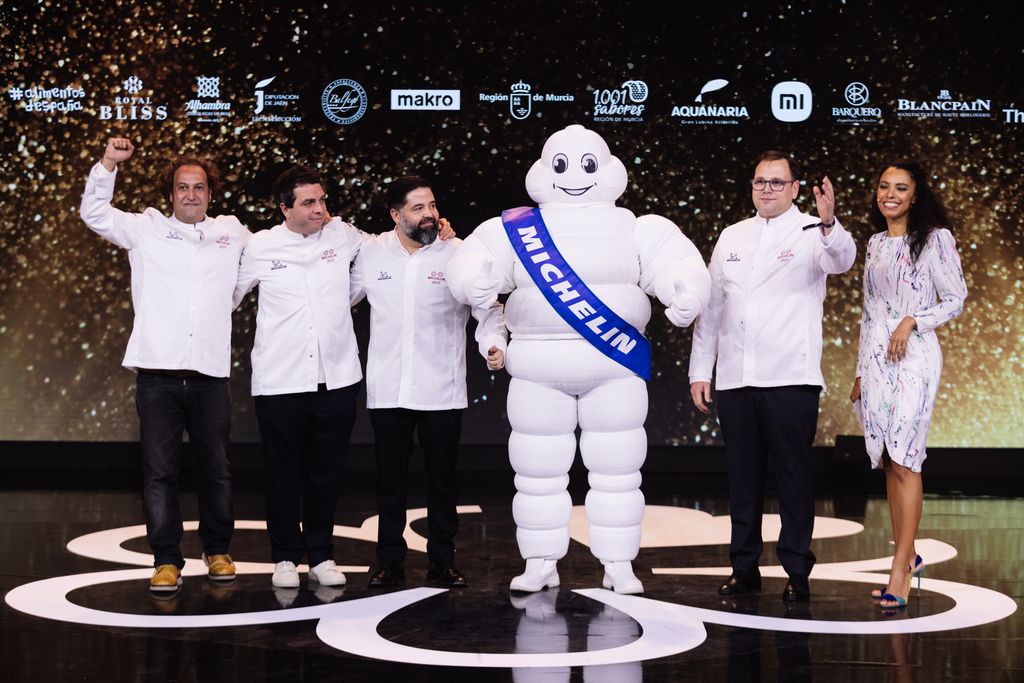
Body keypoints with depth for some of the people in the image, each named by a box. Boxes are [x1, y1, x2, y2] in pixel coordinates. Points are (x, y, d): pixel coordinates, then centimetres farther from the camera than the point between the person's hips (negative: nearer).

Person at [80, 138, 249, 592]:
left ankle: (217, 550, 23)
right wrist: (108, 163, -6)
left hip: (210, 373, 2)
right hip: (157, 371, -1)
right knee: (159, 470, -1)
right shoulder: (146, 229, 9)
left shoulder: (232, 233, 14)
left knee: (216, 469, 7)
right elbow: (94, 213, 3)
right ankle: (166, 560, 6)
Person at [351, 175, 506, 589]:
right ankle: (391, 563, 20)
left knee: (442, 480, 6)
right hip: (387, 391, 2)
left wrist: (494, 345, -19)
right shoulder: (372, 253, 4)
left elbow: (488, 310, -2)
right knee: (389, 480, 9)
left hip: (442, 392, -2)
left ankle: (442, 563, 17)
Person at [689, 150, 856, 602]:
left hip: (790, 378, -5)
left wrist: (830, 226, -45)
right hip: (733, 378, 5)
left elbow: (841, 260, -24)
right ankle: (744, 567, 19)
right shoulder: (732, 237, 15)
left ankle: (797, 570, 8)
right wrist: (700, 370, 14)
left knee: (794, 476, 1)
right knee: (742, 476, 10)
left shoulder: (811, 232, 0)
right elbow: (711, 306, 17)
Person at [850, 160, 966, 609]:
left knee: (904, 461, -12)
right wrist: (860, 372, 18)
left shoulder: (935, 239, -1)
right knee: (888, 462, 6)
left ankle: (900, 571, -12)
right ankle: (907, 557, 15)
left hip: (914, 356, -6)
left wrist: (912, 321, -16)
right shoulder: (875, 244, 17)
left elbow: (955, 299, -2)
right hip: (875, 358, 6)